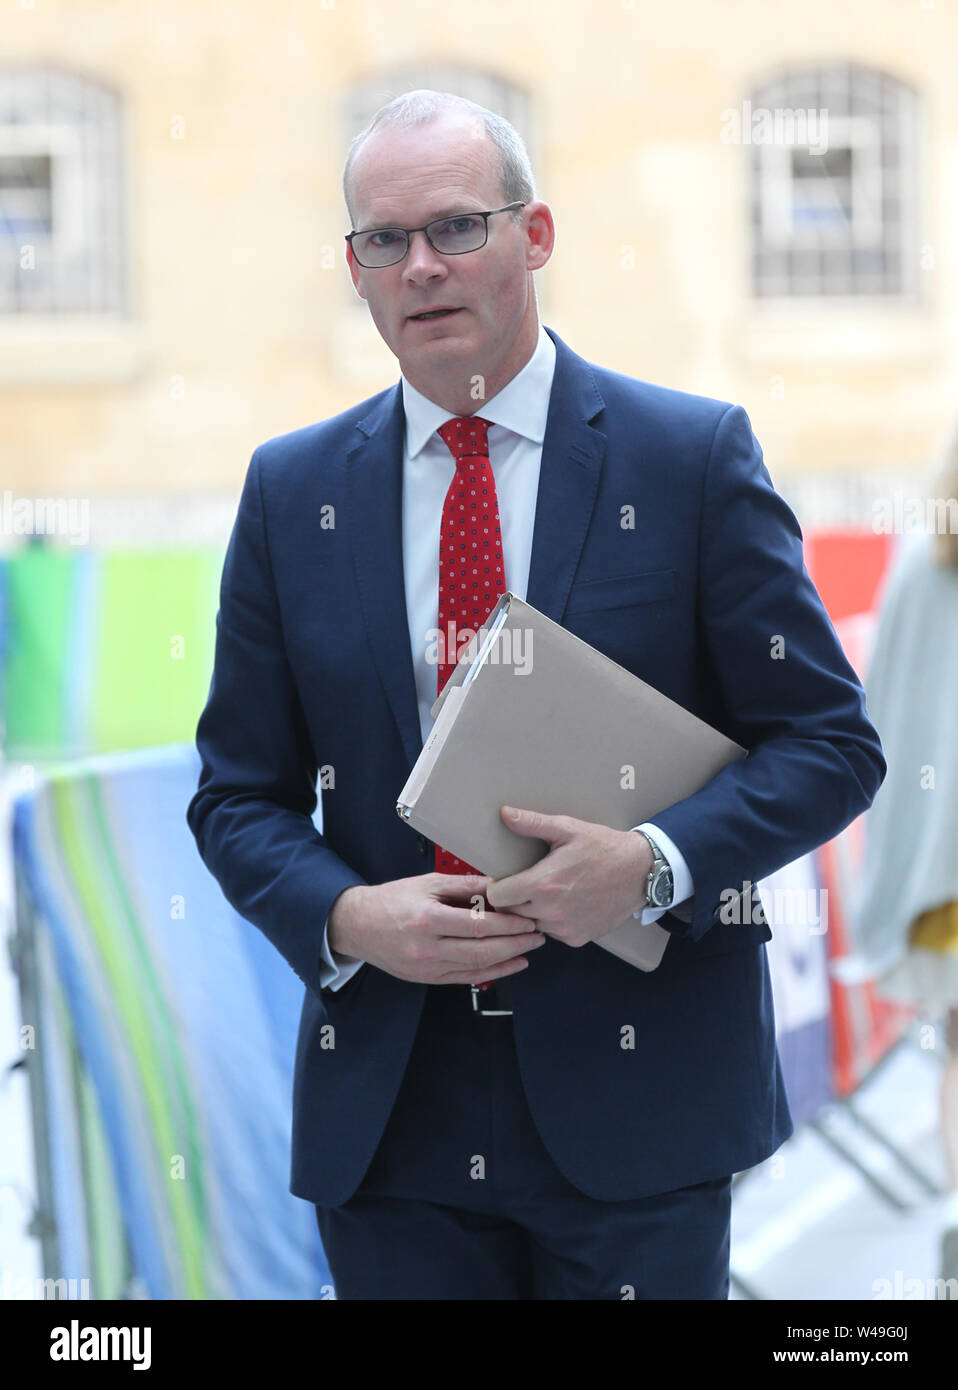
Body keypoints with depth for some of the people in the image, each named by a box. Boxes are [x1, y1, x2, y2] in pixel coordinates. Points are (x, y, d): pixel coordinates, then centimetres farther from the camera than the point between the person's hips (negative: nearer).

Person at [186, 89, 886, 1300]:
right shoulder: (292, 492, 7)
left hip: (634, 1103, -2)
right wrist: (346, 917, -11)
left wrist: (656, 861, -17)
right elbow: (239, 793, 9)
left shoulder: (694, 457, -1)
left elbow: (830, 743, -1)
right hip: (387, 1104, 2)